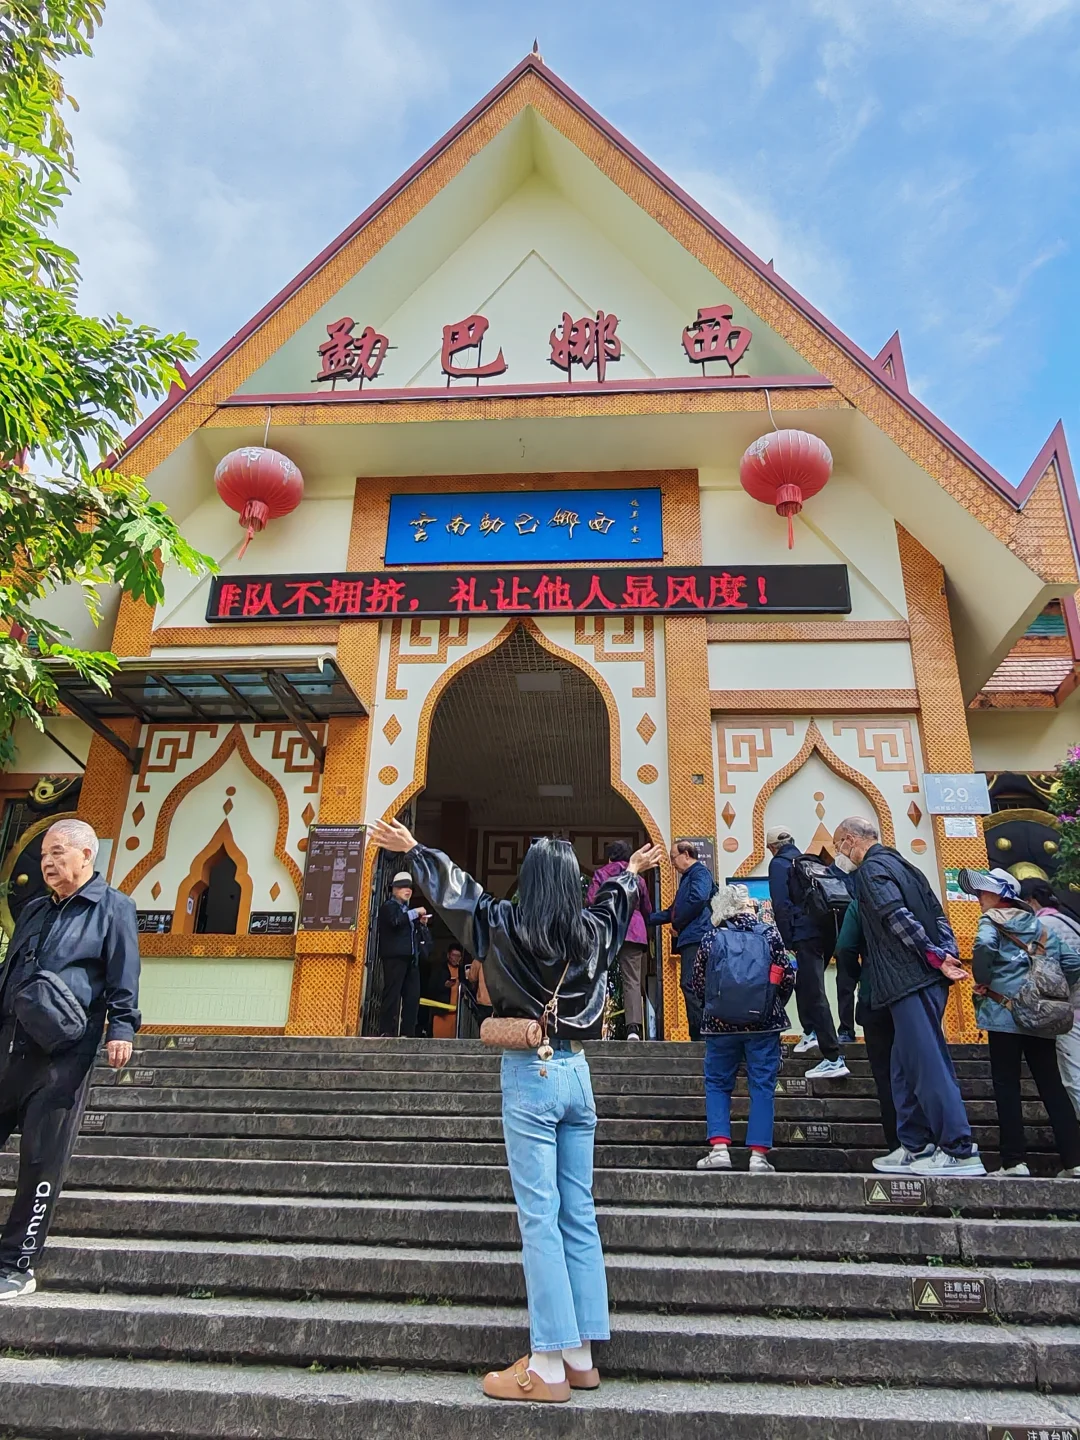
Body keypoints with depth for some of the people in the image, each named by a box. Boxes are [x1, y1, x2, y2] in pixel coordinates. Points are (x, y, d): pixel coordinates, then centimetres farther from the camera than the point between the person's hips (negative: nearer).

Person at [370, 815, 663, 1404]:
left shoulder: (504, 923, -10)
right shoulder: (593, 932, 2)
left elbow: (453, 888, 5)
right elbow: (613, 899, 24)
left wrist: (412, 848, 21)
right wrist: (632, 869, 46)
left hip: (529, 1074, -5)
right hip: (576, 1073, 5)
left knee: (539, 1218, -1)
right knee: (580, 1215, 11)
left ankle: (550, 1366, 4)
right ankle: (581, 1356, 20)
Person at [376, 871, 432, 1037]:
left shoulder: (409, 909, 25)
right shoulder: (388, 906, 2)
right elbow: (395, 921, -20)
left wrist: (422, 923, 10)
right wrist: (415, 912, -14)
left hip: (411, 958, 8)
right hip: (395, 957, -8)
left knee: (413, 997, 3)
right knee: (392, 995, -10)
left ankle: (408, 1033, 6)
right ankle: (386, 1032, -9)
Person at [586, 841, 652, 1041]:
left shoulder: (601, 874, 9)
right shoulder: (637, 878, 17)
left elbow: (591, 901, -2)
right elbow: (647, 909, 21)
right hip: (634, 931, 2)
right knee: (633, 980, -3)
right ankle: (633, 1026, -15)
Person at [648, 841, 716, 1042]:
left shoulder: (700, 872, -3)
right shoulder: (688, 877, 28)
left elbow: (698, 899, -21)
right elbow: (673, 911, 33)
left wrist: (677, 924, -11)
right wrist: (647, 919, 32)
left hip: (696, 937, -10)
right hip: (690, 940, 10)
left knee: (689, 984, -16)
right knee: (689, 984, 6)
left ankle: (700, 1034, -17)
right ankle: (700, 1035, 7)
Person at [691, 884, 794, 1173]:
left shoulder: (710, 939, 0)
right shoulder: (769, 933, -2)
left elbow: (698, 984, 3)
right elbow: (788, 976, 0)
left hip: (720, 1024, 1)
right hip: (764, 1024, 0)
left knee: (717, 1085, 13)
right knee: (762, 1087, 8)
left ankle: (719, 1148, 2)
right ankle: (758, 1155, 5)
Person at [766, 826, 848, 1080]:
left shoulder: (779, 863, -3)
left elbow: (781, 905, -12)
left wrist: (787, 941, -10)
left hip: (803, 934, -8)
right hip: (821, 932, 8)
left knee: (814, 993, -8)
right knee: (805, 983, 26)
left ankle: (834, 1059, -10)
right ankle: (811, 1033, 32)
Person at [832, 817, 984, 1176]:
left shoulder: (871, 869, -8)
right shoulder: (900, 864, 21)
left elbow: (898, 917, -20)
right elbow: (937, 914, 16)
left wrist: (935, 957, -14)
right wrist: (948, 955, 7)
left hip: (910, 981, -10)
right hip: (925, 980, 10)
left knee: (928, 1064, -6)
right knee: (906, 1067, 13)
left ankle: (960, 1152, -4)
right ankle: (914, 1148, 18)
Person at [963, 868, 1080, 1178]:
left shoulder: (993, 920, -3)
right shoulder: (1039, 924, 15)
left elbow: (984, 946, -25)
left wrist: (982, 981, -11)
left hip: (1004, 1012, -6)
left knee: (1006, 1085, -1)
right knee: (1052, 1085, 10)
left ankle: (1014, 1161, -1)